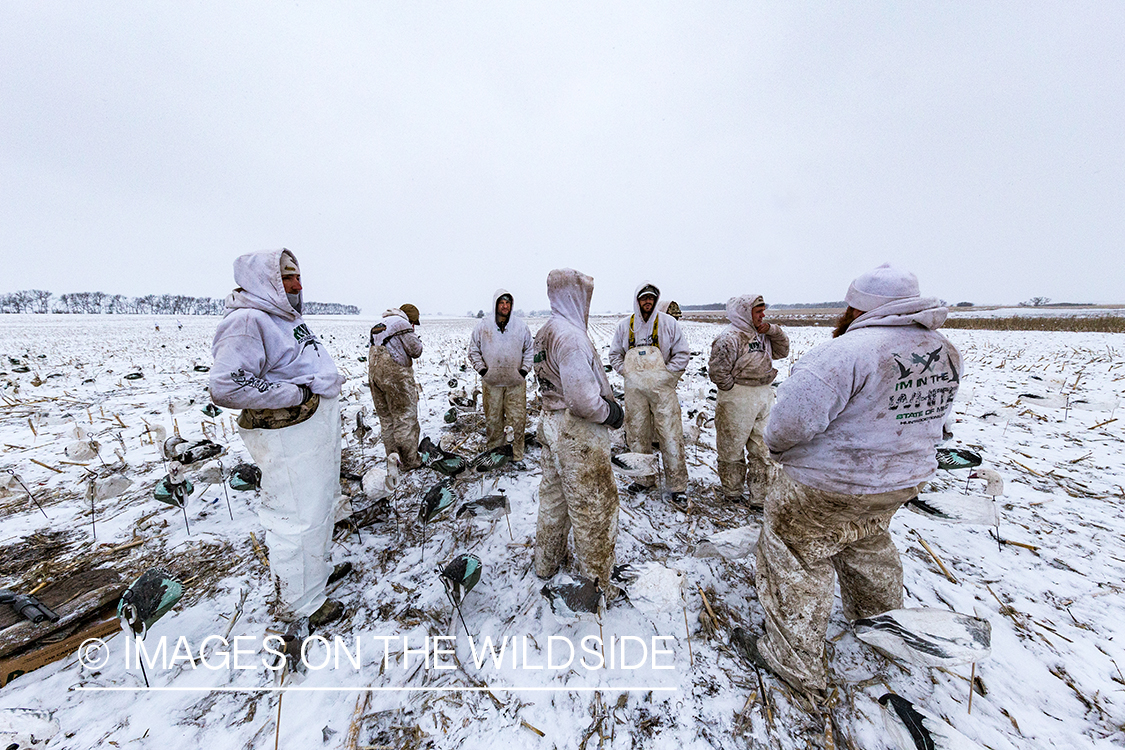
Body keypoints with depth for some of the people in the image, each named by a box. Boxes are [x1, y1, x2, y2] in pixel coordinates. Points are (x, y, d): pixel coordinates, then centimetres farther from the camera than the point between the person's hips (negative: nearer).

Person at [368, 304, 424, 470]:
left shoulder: (378, 325, 20)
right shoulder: (402, 324, -8)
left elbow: (377, 351, 20)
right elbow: (416, 351, -7)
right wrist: (416, 337, 7)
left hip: (374, 374, 9)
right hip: (395, 375, -8)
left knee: (386, 419, 15)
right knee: (405, 419, -1)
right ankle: (410, 461, 6)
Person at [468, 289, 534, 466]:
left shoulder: (520, 325, 4)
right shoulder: (483, 325, 2)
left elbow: (530, 349, 13)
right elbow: (473, 350, 9)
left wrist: (524, 369, 3)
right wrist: (482, 369, 0)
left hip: (516, 382, 0)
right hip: (491, 382, 0)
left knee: (517, 419, 3)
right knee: (493, 419, 9)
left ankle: (516, 454, 17)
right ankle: (494, 450, 27)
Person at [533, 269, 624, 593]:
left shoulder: (544, 332, 8)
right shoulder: (571, 336, -23)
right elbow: (582, 399, -29)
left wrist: (604, 401, 12)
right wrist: (611, 413, -10)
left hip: (550, 421, 10)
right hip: (577, 433, -9)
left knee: (553, 497, 24)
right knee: (592, 506, 9)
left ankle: (546, 563, 44)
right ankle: (595, 578, 30)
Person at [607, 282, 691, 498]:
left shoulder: (668, 323, 1)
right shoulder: (624, 326, 7)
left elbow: (682, 354, 4)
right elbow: (615, 355, 15)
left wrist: (666, 374, -6)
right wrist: (627, 373, 2)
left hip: (662, 387, -2)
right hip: (634, 389, 3)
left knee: (670, 436, -1)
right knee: (638, 435, 10)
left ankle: (676, 484, 14)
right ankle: (644, 478, 28)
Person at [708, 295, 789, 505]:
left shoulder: (762, 334, 10)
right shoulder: (730, 338, -16)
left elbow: (782, 352, 18)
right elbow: (717, 372, -20)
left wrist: (773, 330, 2)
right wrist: (735, 392, -9)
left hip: (764, 397, 8)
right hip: (737, 401, -8)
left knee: (763, 450, 13)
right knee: (732, 448, 8)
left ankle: (760, 497, 26)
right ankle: (732, 493, 27)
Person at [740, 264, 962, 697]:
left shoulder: (845, 352, -28)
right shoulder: (945, 352, 2)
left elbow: (792, 422, -32)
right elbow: (929, 418, 14)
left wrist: (775, 442, -12)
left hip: (828, 489, -8)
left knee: (797, 561, 9)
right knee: (867, 546, 33)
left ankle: (795, 663, 25)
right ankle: (881, 622, 58)